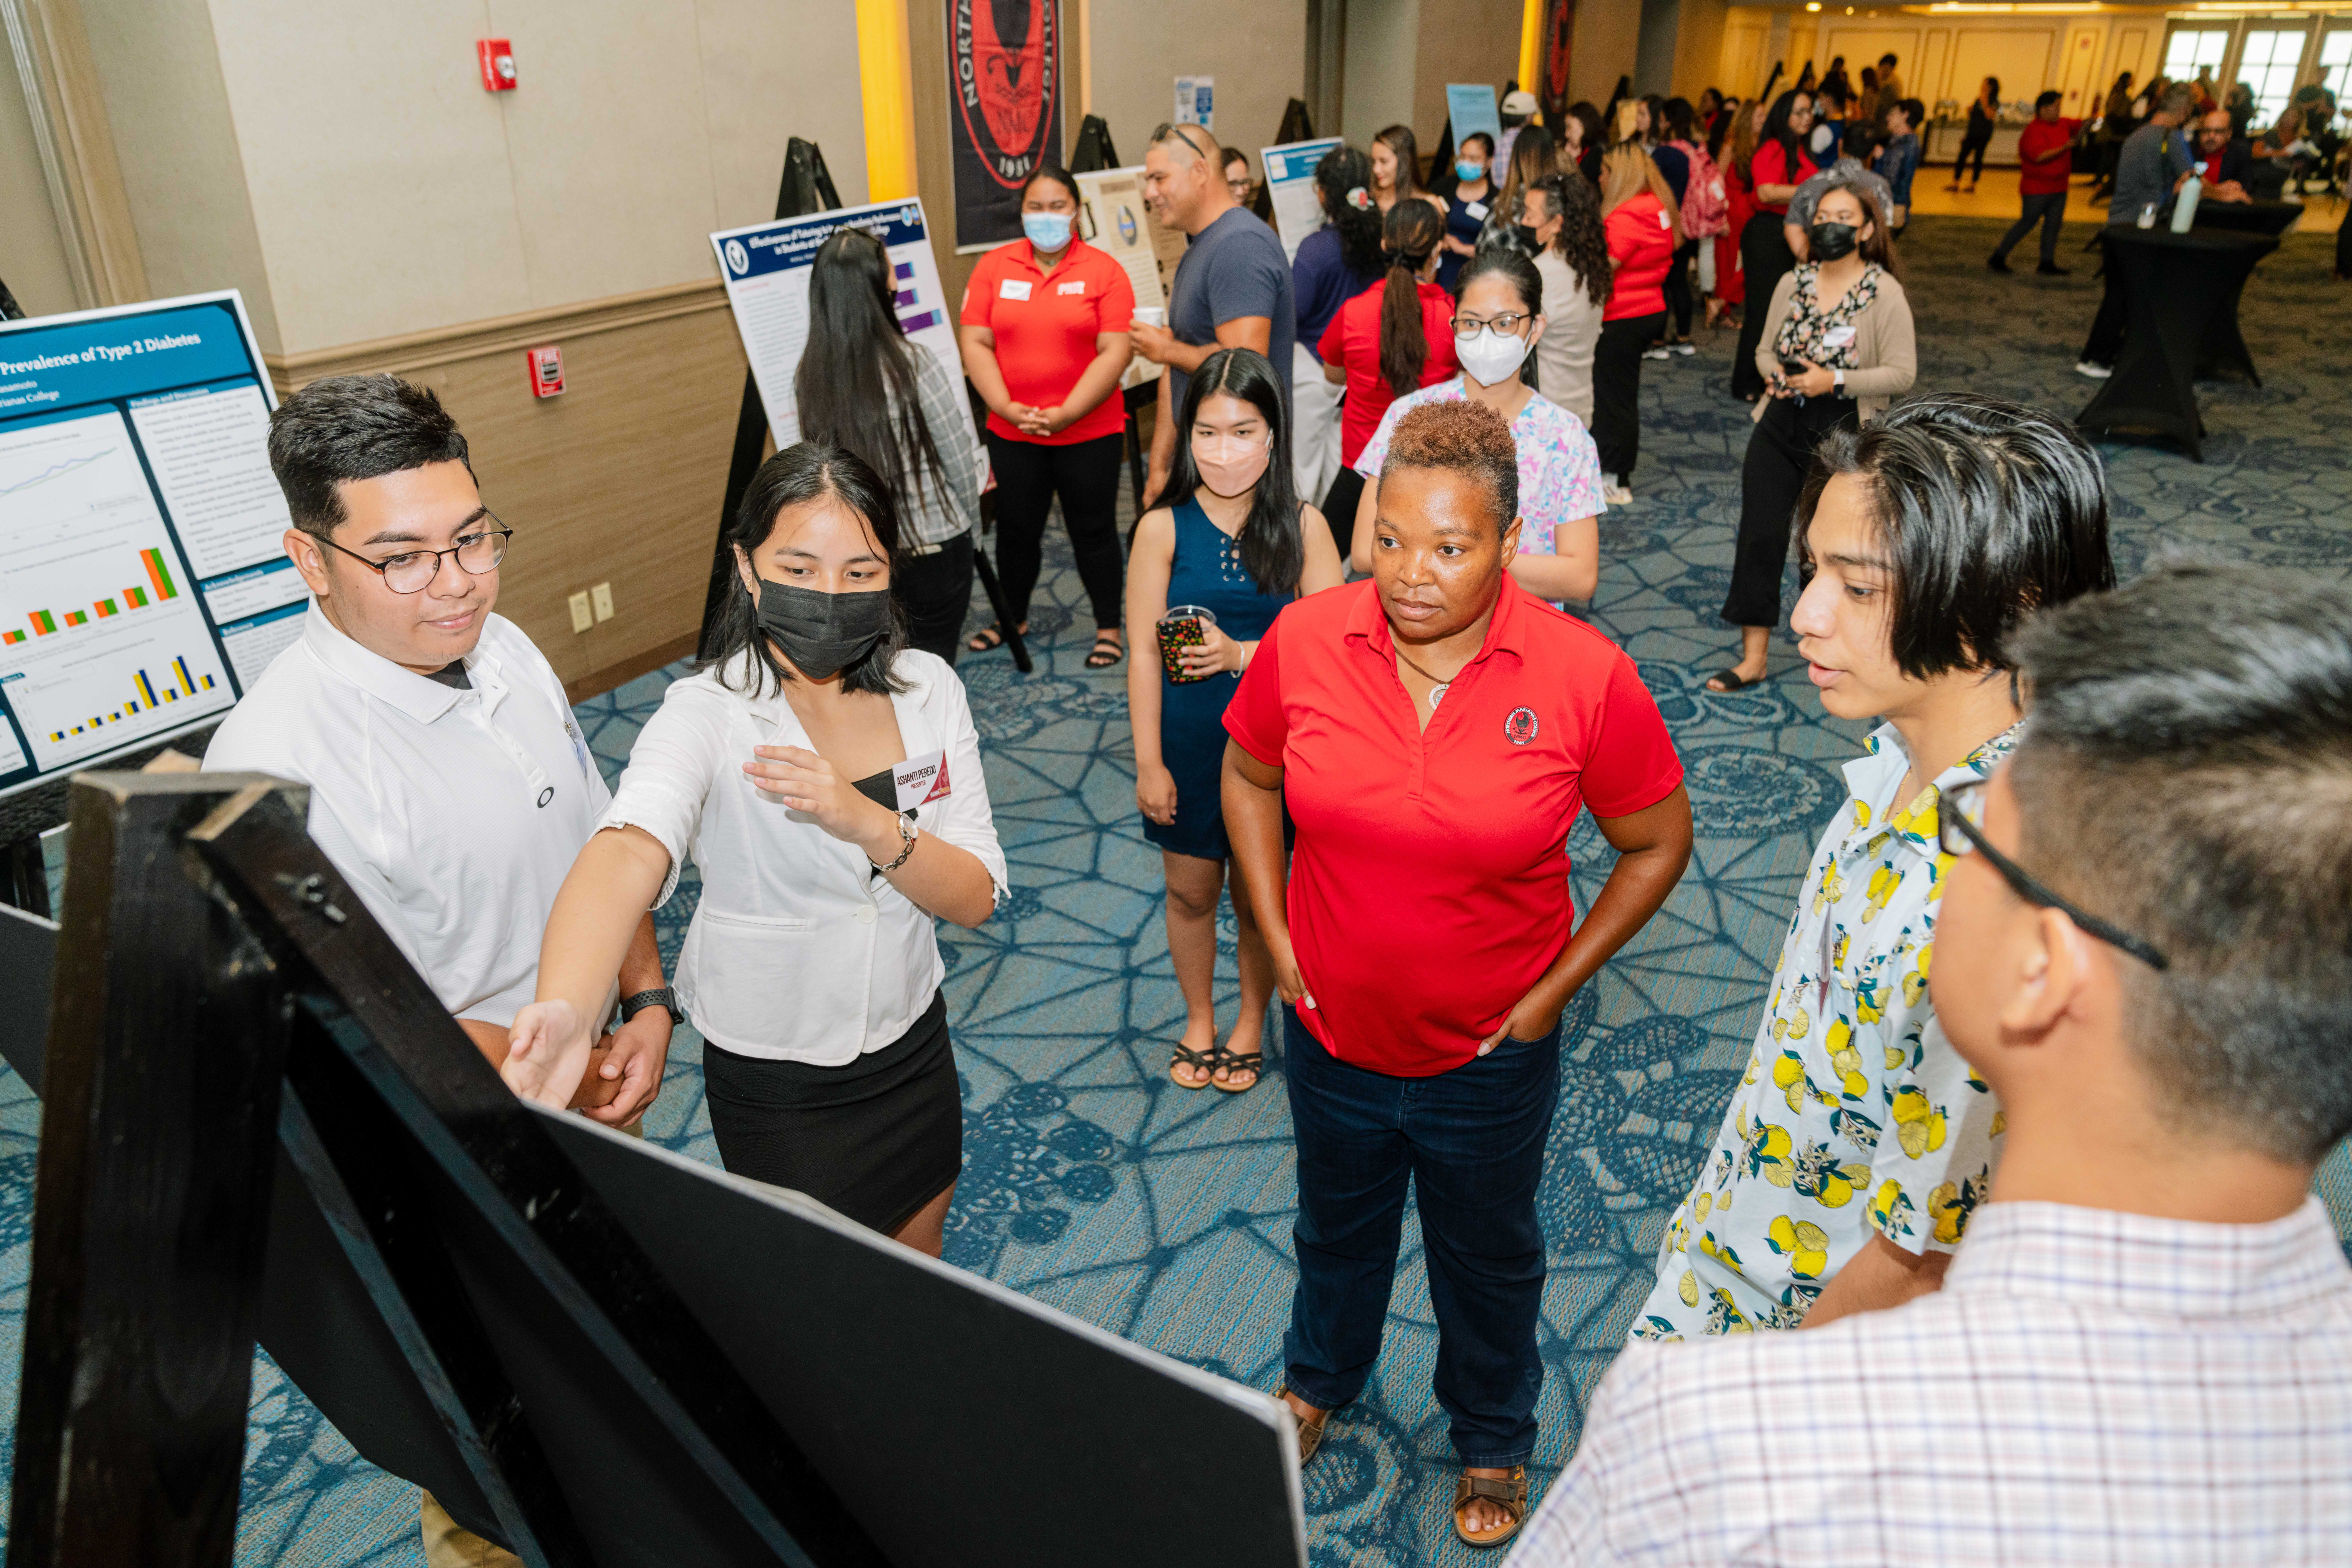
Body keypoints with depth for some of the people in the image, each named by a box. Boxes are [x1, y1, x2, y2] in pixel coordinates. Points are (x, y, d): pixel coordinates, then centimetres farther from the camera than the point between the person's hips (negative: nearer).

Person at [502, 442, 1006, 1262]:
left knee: (919, 1271, 27)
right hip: (776, 1092, -4)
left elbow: (975, 898, -13)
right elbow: (628, 851, -43)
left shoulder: (927, 688, -9)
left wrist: (864, 820, -32)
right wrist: (565, 1011, -64)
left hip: (913, 1047, 4)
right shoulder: (707, 713, -23)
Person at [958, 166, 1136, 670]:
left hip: (1090, 432, -3)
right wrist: (1007, 408, -13)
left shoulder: (1104, 270, -4)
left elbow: (1115, 351, -11)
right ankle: (1012, 617, 34)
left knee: (1093, 531, 6)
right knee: (1016, 529, 14)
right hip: (1011, 433, 3)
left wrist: (1065, 414, -18)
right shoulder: (994, 267, 4)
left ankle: (1109, 628, 22)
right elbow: (975, 343, -1)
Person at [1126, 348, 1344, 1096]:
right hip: (1188, 743, 1)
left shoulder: (1302, 525, -9)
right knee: (1191, 891, 17)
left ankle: (1251, 1021, 40)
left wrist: (1241, 654, -24)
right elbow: (1144, 655, -8)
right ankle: (1199, 1020, 42)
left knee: (1259, 895, 15)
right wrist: (1148, 762, -8)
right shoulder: (1163, 528, -10)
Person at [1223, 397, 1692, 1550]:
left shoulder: (1584, 677, -22)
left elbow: (1657, 844, -8)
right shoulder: (1304, 642, -16)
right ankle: (1320, 1373, 60)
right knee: (1336, 1223, 29)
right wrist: (1277, 939, -3)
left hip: (1490, 1056, -2)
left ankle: (1493, 1435, 54)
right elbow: (1249, 776, 2)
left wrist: (1553, 991, -10)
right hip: (1332, 1034, 2)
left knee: (1489, 1257, 24)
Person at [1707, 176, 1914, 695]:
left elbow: (1902, 373, -11)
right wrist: (1775, 372, -10)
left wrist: (1835, 381, -21)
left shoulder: (1885, 293, -9)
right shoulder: (1792, 283, 4)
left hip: (1844, 436, -4)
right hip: (1780, 428, 4)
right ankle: (1753, 657, 5)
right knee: (1759, 535, -2)